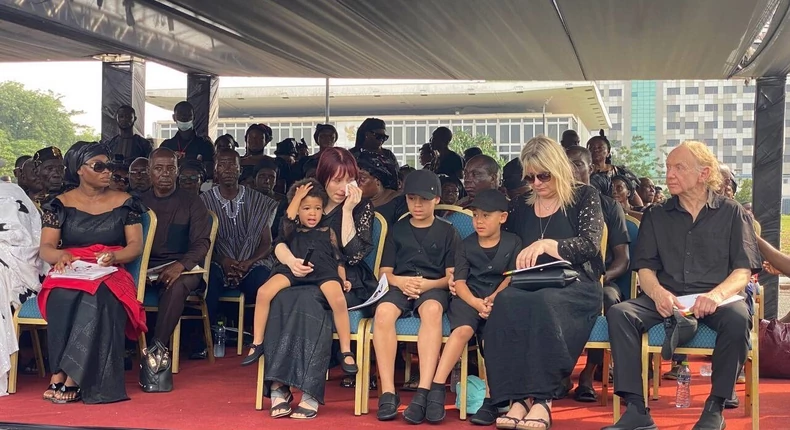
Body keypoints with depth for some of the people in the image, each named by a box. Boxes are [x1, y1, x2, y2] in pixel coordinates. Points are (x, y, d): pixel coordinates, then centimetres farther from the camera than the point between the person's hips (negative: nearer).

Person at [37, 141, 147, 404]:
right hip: (69, 275, 1)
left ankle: (69, 378, -37)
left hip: (110, 276, 0)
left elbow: (135, 246, 6)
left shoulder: (124, 202, 12)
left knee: (98, 297, -37)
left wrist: (113, 256, -16)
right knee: (64, 298, -36)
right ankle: (61, 375, -34)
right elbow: (45, 249, 4)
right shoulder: (60, 204, 10)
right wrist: (61, 255, -20)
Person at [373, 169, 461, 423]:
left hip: (434, 287, -2)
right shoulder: (397, 230, 18)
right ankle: (388, 392, -35)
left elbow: (452, 275, 5)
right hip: (400, 286, 2)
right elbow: (385, 272, 13)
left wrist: (428, 284, -15)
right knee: (383, 311, -35)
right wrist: (399, 281, -11)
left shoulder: (447, 232, 13)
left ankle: (423, 392, -46)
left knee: (432, 310, -40)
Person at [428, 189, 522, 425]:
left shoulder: (513, 243, 9)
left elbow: (511, 278, 1)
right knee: (464, 329, -31)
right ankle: (436, 391, -34)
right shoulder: (467, 245, 10)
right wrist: (477, 304, -18)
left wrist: (493, 299, -18)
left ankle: (491, 400, -28)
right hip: (468, 298, 0)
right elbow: (459, 282, 1)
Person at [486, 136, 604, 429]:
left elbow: (591, 244, -7)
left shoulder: (584, 197, 7)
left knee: (543, 302, -40)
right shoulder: (522, 206, 19)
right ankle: (518, 399, -38)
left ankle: (542, 399, -38)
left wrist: (547, 244, -19)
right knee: (505, 302, -34)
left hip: (576, 287, -3)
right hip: (531, 287, 3)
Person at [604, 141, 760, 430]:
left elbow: (743, 271, 0)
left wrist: (718, 294, -22)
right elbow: (645, 267, 9)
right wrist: (657, 293, -16)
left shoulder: (732, 213, 9)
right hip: (667, 300, 2)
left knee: (737, 318, -36)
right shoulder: (656, 216, 16)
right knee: (619, 313, -26)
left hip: (713, 300, -2)